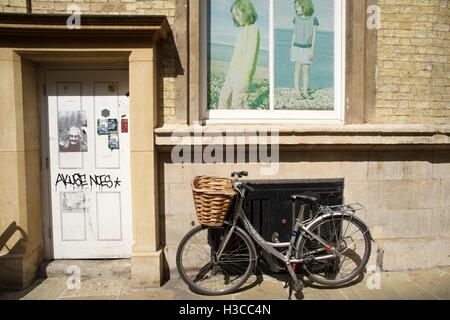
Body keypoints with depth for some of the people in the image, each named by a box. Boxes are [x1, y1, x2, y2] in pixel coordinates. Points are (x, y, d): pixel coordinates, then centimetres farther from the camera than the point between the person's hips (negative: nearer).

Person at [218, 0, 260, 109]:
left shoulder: (253, 29, -11)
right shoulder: (241, 29, 13)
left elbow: (251, 54, -17)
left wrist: (246, 76, -20)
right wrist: (230, 71, 17)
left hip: (242, 73, -8)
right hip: (232, 71, 8)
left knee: (238, 102, -6)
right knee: (224, 97, 11)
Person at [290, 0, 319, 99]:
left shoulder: (313, 19, -8)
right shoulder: (296, 18, -1)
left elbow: (314, 35, -7)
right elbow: (294, 34, 5)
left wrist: (312, 50, -11)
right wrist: (291, 48, 4)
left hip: (307, 48, -1)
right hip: (297, 47, 1)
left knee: (306, 69, 0)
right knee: (298, 68, -2)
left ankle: (305, 92, 5)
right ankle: (297, 92, 0)